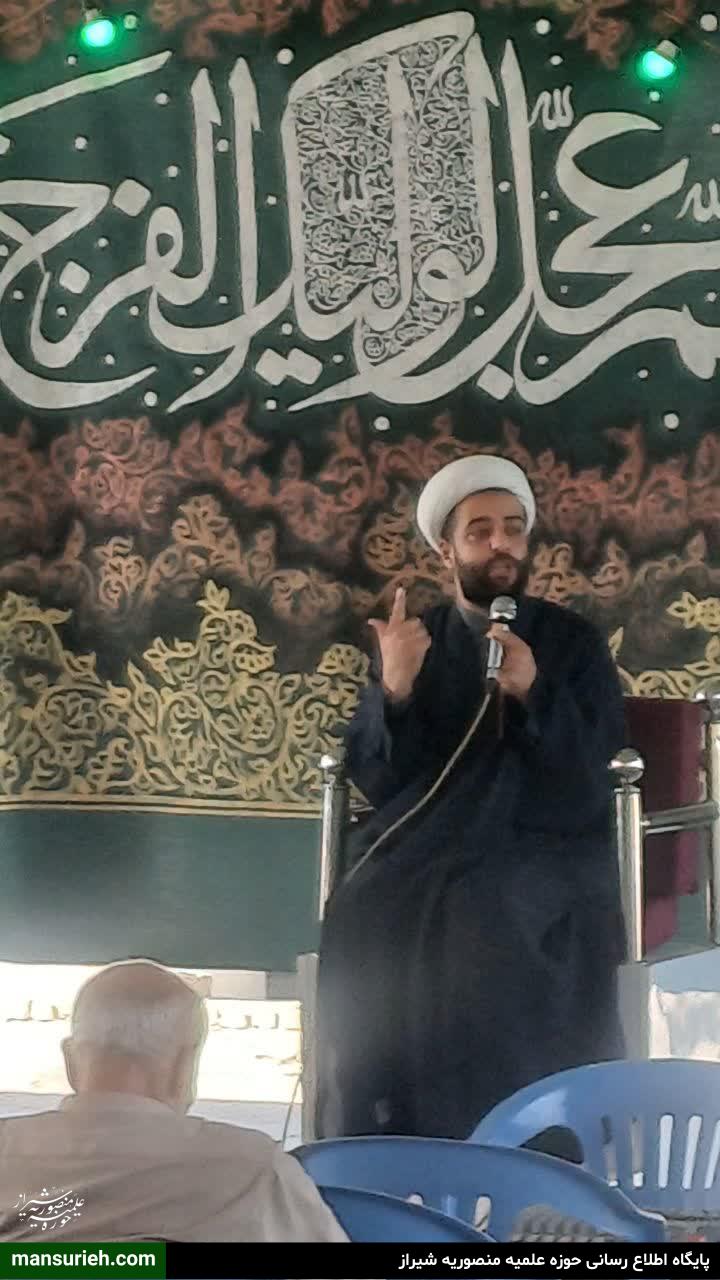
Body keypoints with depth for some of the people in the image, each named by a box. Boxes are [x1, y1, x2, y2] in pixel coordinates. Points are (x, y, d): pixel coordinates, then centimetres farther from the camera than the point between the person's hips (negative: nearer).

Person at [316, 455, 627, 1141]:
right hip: (428, 847, 2)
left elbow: (591, 767, -4)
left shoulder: (573, 640, 7)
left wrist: (533, 693, -21)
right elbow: (373, 779, 2)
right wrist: (395, 687, -16)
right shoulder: (413, 641, 11)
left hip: (542, 850, -1)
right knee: (368, 919, -28)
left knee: (489, 917, -33)